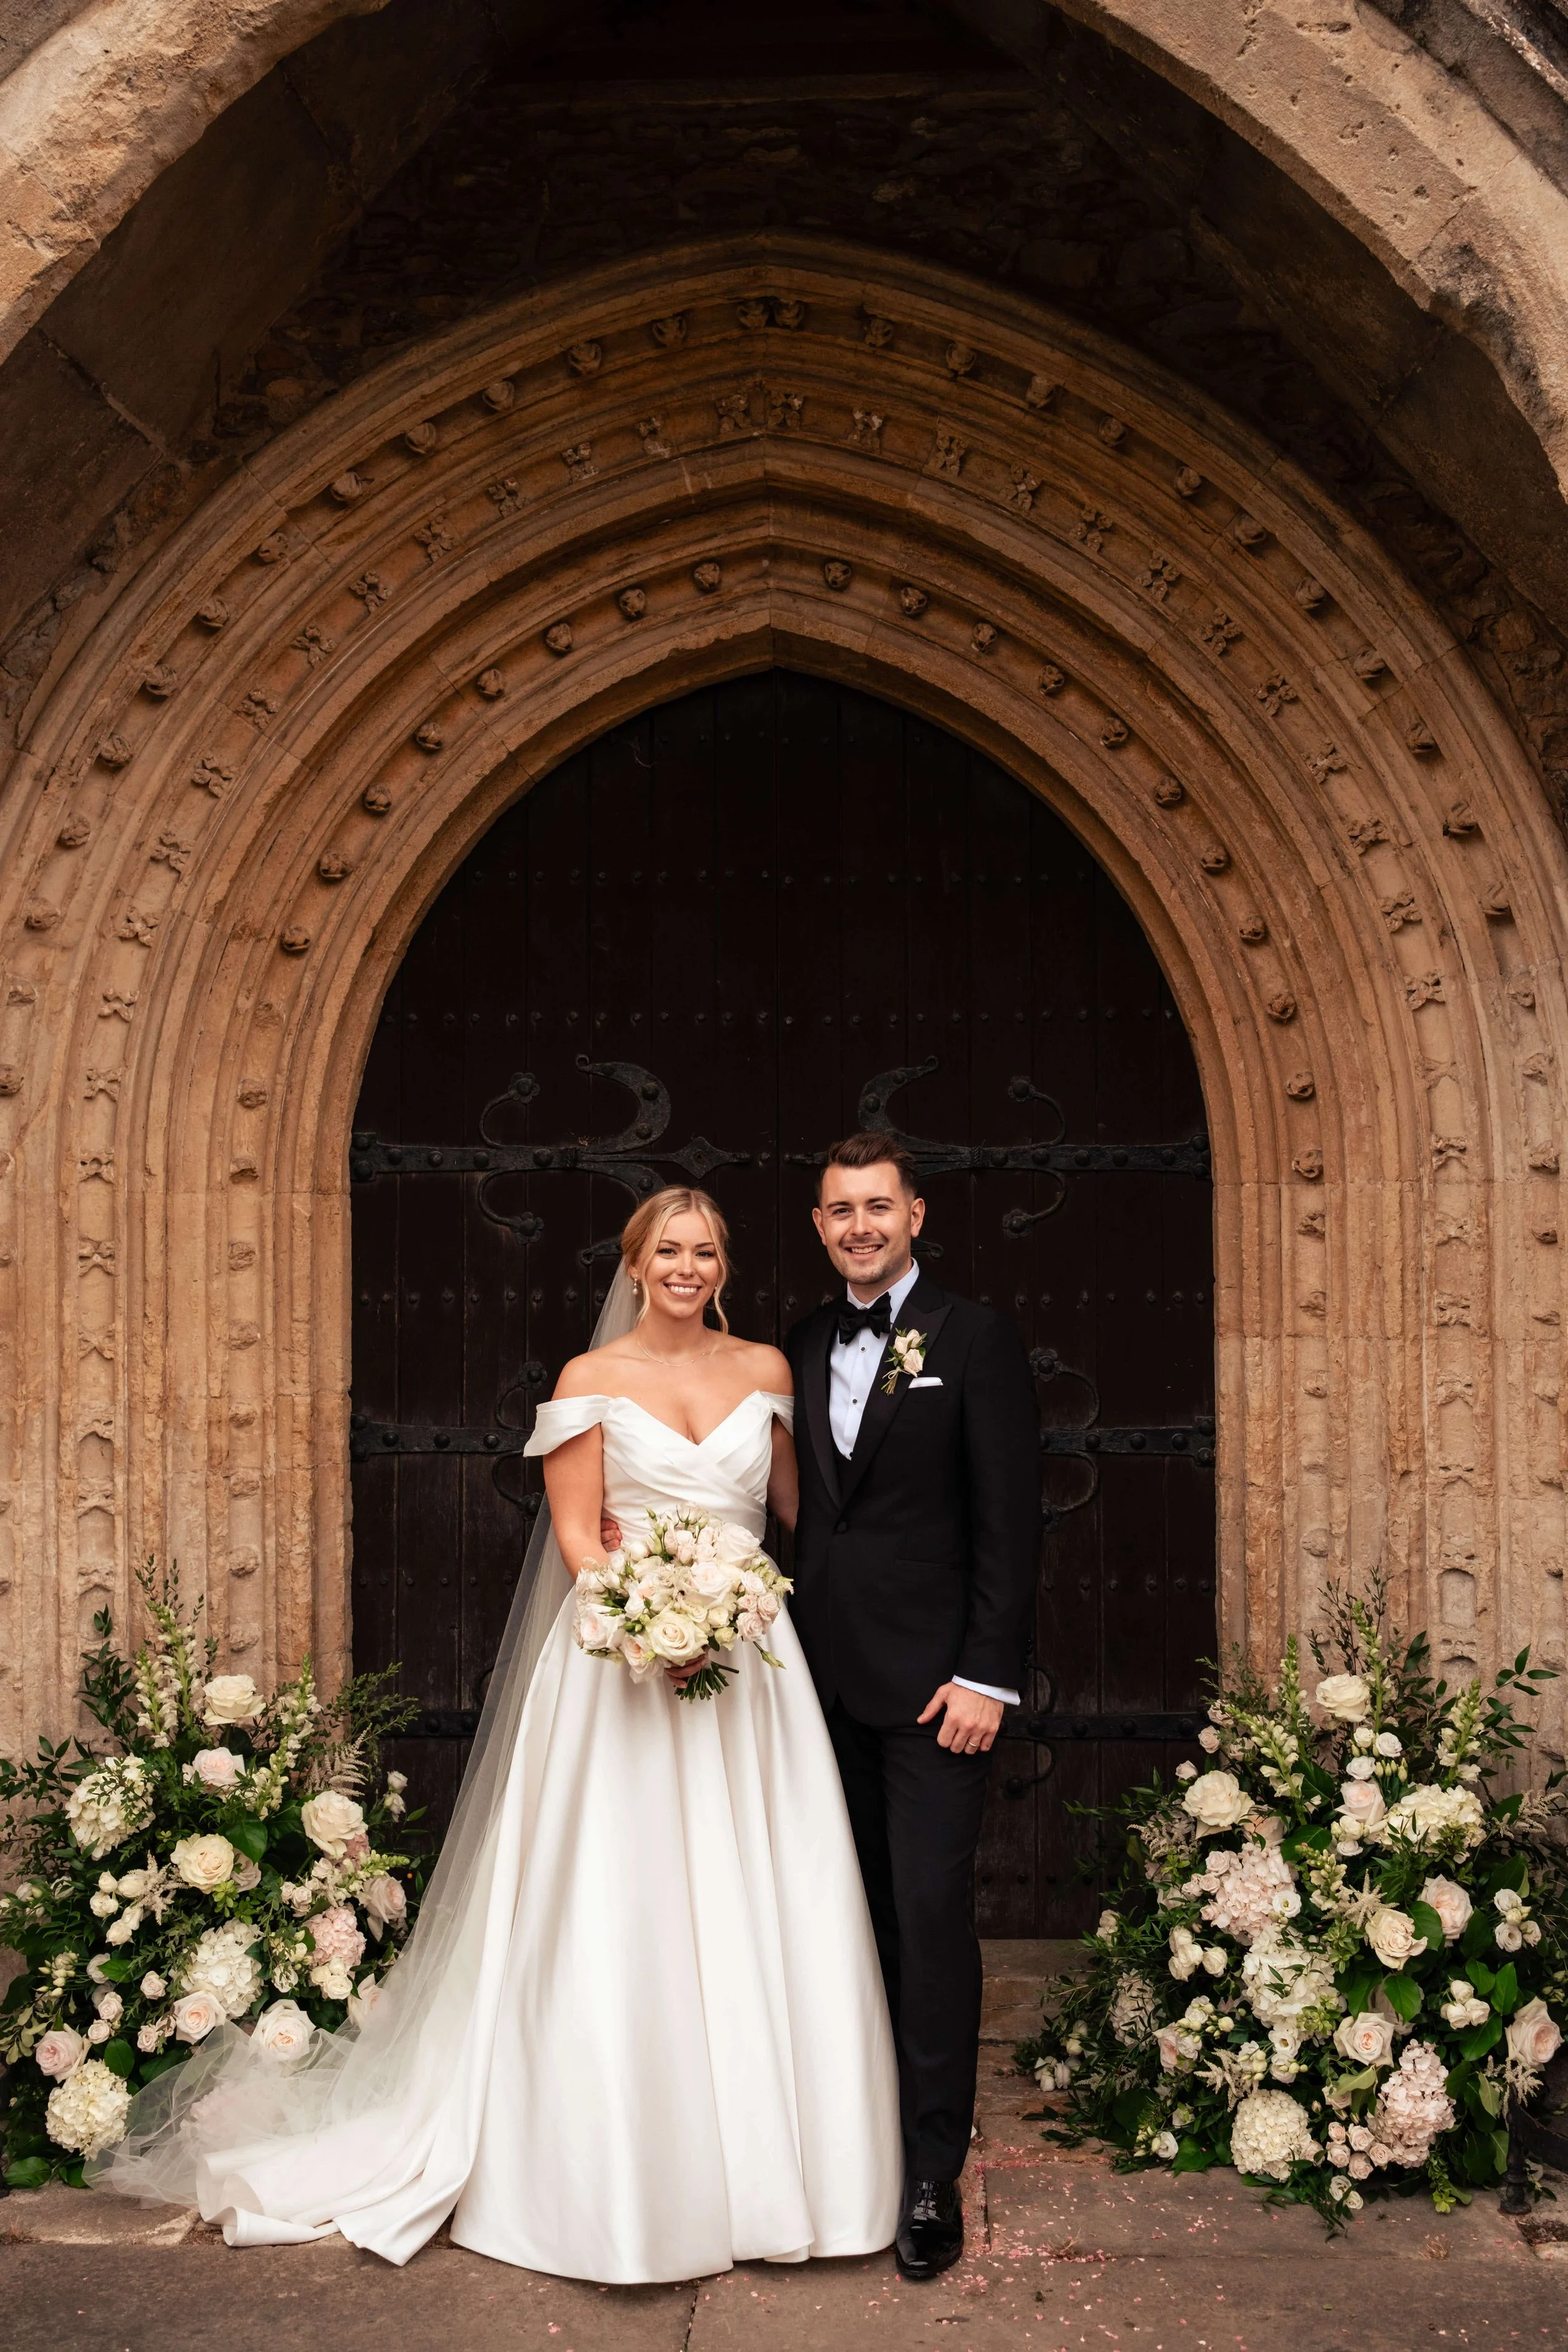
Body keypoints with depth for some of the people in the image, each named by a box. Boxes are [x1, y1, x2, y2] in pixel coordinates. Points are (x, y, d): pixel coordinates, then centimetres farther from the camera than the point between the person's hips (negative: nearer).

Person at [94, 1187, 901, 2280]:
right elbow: (578, 1533, -5)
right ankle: (626, 2183, 12)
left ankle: (762, 2169, 19)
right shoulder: (590, 1380, 1)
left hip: (751, 1660, 3)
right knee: (621, 1917, -1)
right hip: (622, 1663, -3)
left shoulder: (766, 1369, 9)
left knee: (760, 1919, 4)